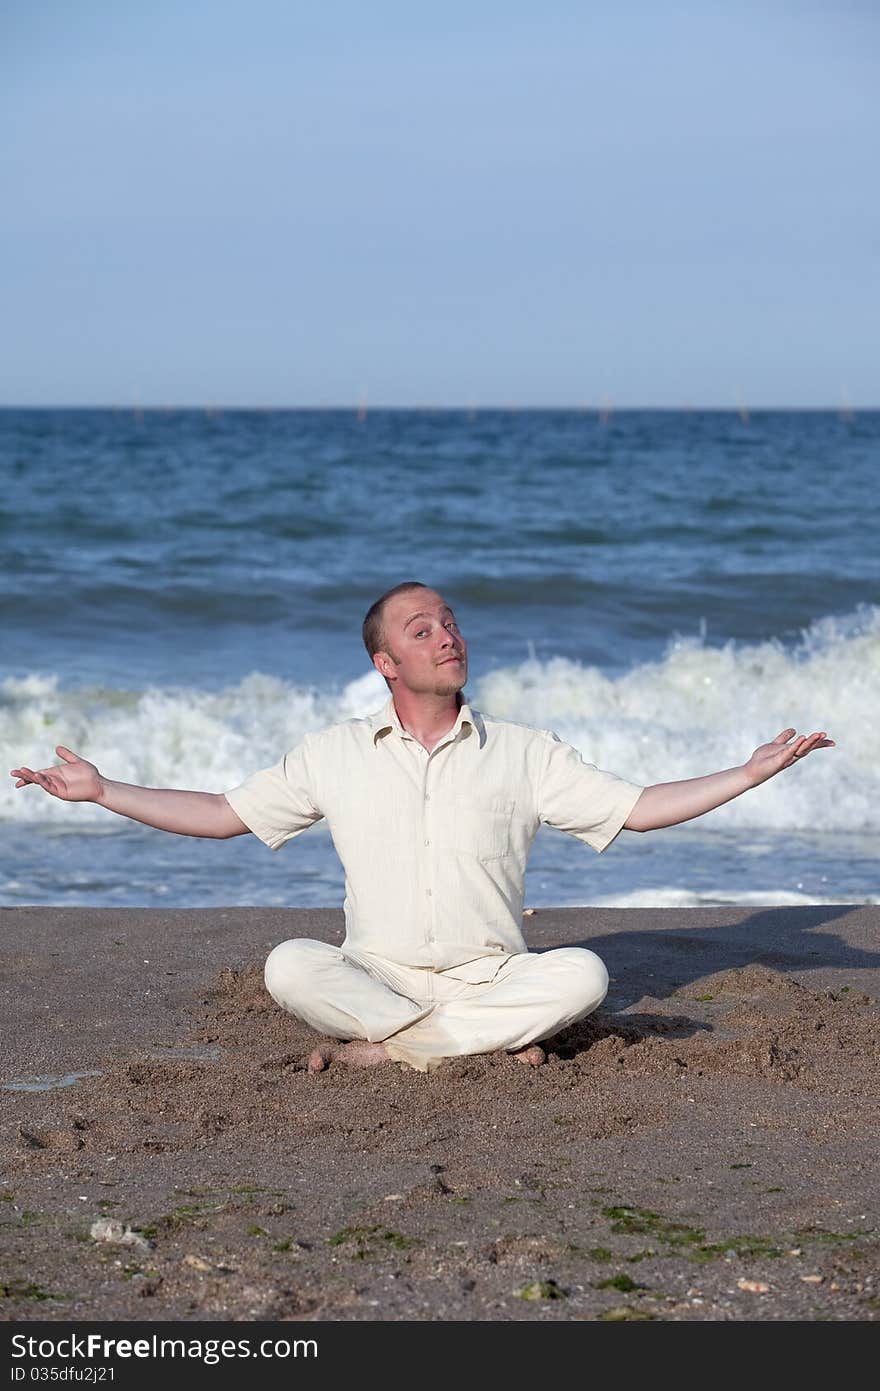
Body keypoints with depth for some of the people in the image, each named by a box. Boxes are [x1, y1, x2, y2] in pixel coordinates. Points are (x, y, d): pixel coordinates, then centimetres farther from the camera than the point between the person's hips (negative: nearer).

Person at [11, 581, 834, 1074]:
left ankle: (366, 1051, -24)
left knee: (582, 975, -30)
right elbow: (224, 815, 12)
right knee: (290, 966, -31)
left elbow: (637, 809, 7)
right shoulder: (334, 755, 9)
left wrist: (753, 772, -2)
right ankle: (489, 1047, -25)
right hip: (374, 976, 0)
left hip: (492, 978, 1)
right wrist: (101, 792, 6)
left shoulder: (524, 754, 8)